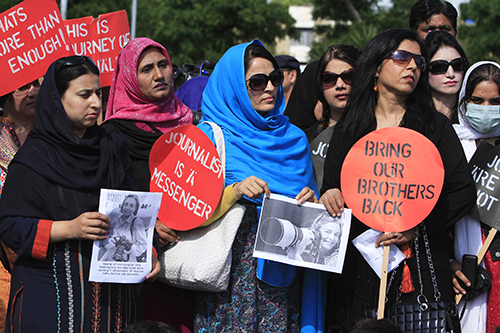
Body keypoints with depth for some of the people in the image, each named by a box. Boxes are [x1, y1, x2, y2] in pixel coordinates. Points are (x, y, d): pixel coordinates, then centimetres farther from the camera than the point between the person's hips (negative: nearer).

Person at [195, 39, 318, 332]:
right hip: (231, 272, -3)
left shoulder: (294, 138, 13)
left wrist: (310, 203, -5)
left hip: (281, 273, 3)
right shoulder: (210, 135, 1)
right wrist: (234, 191, -19)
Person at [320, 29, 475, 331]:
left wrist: (418, 227, -10)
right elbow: (331, 188, 13)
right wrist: (331, 196, -12)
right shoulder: (348, 130, 11)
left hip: (421, 266, -1)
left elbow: (464, 190, 2)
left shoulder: (436, 125, 8)